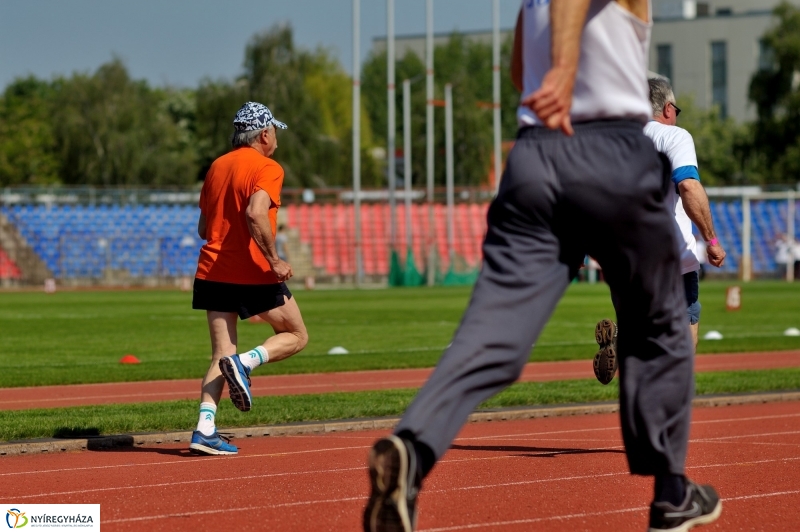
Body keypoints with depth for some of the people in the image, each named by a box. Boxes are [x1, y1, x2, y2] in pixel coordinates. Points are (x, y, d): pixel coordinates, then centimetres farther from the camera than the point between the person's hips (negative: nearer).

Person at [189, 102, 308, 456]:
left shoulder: (217, 167, 14)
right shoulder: (267, 168, -7)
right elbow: (256, 214, -25)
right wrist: (274, 260, -18)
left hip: (213, 273, 6)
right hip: (253, 275, -6)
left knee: (222, 356, 6)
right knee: (296, 336, 13)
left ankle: (205, 430, -9)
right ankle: (245, 362, -13)